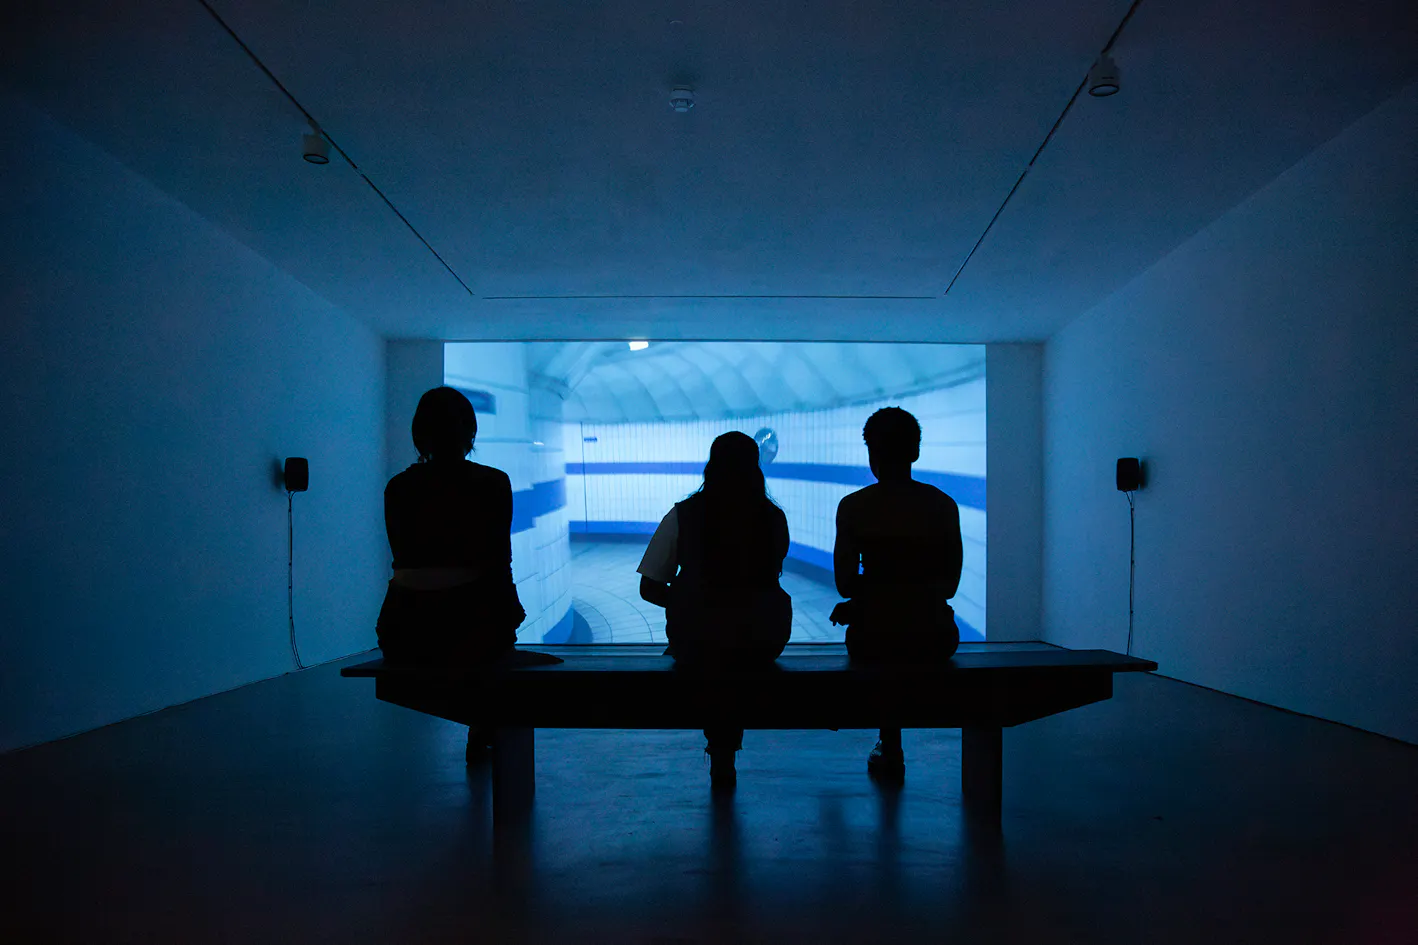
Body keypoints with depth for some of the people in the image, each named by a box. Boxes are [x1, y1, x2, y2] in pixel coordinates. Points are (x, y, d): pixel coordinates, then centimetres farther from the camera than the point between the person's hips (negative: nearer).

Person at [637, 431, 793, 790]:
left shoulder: (683, 516, -7)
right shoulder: (774, 518, -1)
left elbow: (649, 588, -3)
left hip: (696, 643, -1)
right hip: (762, 643, 2)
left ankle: (722, 756, 39)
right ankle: (725, 753, 42)